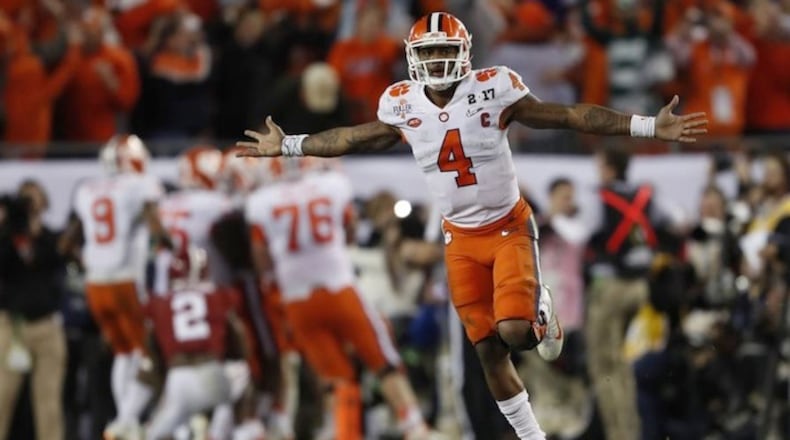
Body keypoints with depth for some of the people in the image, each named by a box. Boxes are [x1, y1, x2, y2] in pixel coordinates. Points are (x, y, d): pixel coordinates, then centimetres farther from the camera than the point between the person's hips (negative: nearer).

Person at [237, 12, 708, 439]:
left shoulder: (493, 90, -17)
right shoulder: (402, 106, -7)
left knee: (514, 331, -22)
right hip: (461, 240, 3)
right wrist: (288, 146, 15)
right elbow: (355, 138, 11)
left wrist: (651, 127, -16)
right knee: (489, 349, 5)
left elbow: (568, 116, -13)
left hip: (510, 228, -3)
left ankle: (541, 310, 15)